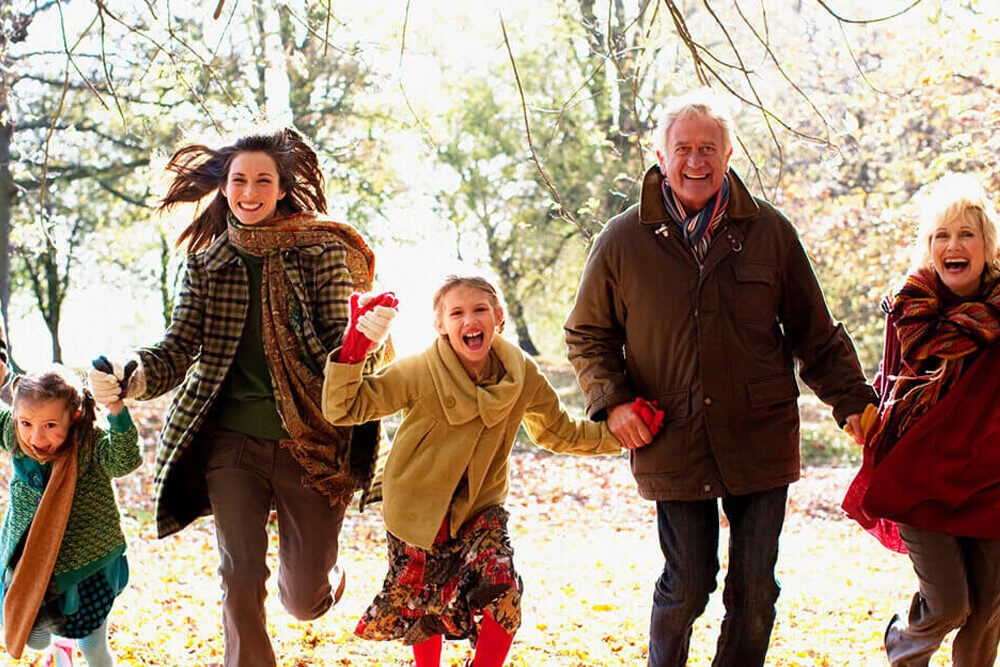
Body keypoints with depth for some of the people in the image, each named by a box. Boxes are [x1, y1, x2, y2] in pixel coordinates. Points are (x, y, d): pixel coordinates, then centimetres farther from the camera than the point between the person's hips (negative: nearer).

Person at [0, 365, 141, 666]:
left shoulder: (90, 444, -27)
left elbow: (124, 460, -45)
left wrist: (115, 409, -59)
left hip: (88, 565, -4)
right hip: (29, 563, 4)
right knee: (34, 640, 20)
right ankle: (58, 639, 54)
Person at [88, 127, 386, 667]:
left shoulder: (322, 253, -2)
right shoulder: (206, 263, 6)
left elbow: (340, 345, -5)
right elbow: (179, 347, 0)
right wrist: (133, 377, -21)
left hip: (311, 445, -1)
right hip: (233, 444, 2)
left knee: (305, 601, 8)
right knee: (239, 578, -6)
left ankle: (324, 577, 46)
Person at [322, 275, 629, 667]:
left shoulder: (522, 376, -11)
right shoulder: (419, 373, -20)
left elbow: (560, 434, 5)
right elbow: (342, 408, -20)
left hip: (481, 509, 1)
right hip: (418, 510, -1)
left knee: (503, 596, -19)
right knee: (424, 610, 12)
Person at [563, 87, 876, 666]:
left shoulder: (770, 231, 3)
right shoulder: (622, 242, 0)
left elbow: (816, 333, 9)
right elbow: (587, 334, 11)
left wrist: (852, 400, 2)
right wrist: (612, 400, -4)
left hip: (761, 440, 2)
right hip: (674, 446, -1)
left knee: (756, 590, 8)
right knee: (687, 586, 3)